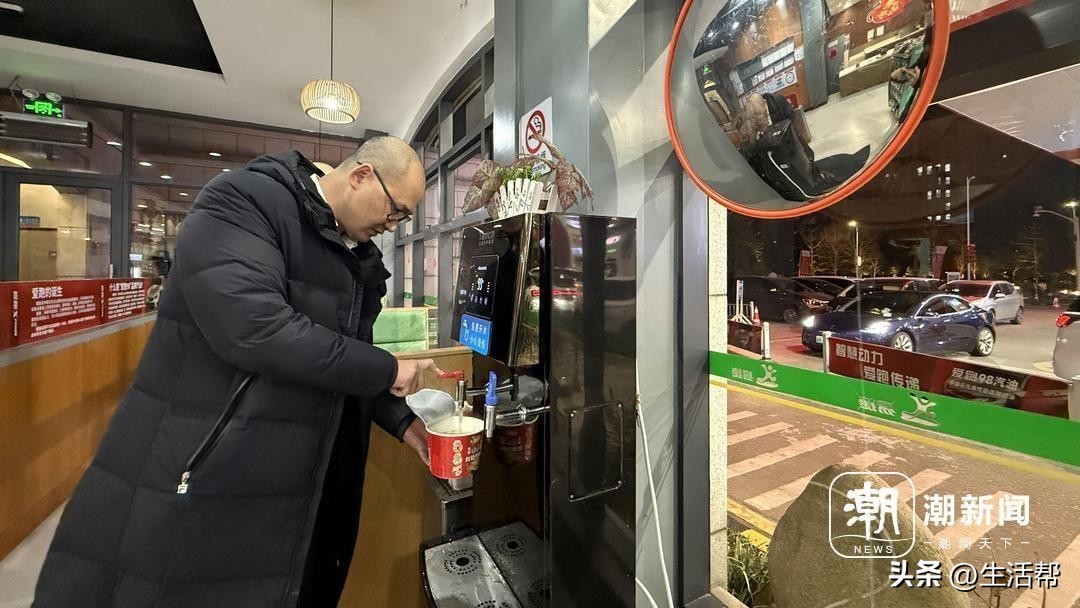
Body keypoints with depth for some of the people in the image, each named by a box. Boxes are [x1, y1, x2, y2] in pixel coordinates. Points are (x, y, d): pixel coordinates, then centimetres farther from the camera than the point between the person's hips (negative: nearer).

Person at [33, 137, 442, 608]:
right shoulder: (245, 200, -15)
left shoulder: (359, 260, 7)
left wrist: (400, 420, 2)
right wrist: (386, 371, -23)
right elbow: (254, 326, -31)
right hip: (193, 479, -7)